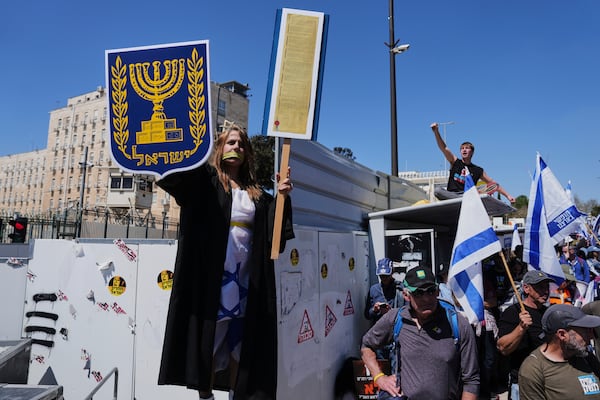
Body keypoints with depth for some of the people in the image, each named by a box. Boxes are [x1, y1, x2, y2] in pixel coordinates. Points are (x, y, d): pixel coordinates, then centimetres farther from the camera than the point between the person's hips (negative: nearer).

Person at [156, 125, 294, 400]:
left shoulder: (255, 192, 15)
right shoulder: (204, 179, 3)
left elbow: (274, 228, 10)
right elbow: (171, 172, -13)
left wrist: (282, 197, -4)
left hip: (245, 277, 5)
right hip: (213, 276, -4)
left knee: (240, 341, 11)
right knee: (209, 337, 1)